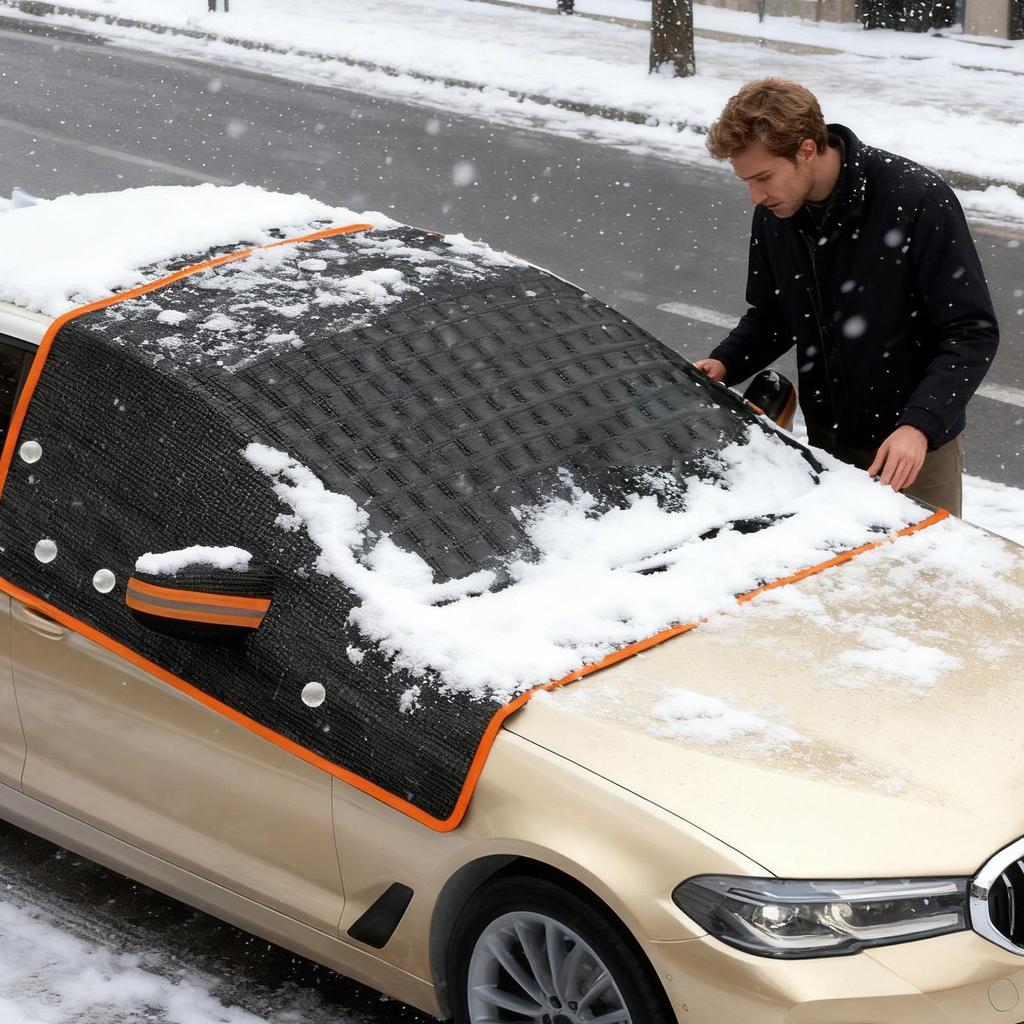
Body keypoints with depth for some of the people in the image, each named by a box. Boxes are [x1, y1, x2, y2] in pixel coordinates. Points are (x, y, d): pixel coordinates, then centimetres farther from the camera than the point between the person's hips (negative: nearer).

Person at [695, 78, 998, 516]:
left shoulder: (918, 201, -21)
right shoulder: (773, 217, -3)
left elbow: (973, 332, -19)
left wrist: (920, 425, -30)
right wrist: (724, 364, -6)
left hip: (916, 446, -5)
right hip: (826, 440, 5)